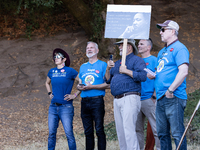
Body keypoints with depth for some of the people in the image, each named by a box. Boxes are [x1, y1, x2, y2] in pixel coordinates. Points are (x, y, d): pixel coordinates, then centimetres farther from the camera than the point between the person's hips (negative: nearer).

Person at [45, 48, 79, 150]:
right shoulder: (52, 72, 11)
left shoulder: (70, 71, -5)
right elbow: (47, 83, 32)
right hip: (53, 106, 5)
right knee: (51, 133, 6)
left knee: (69, 133, -6)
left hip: (66, 107, -5)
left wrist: (75, 95, -6)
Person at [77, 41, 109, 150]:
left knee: (99, 129, -9)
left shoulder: (103, 65, 2)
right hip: (84, 101, 5)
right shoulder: (83, 67, 20)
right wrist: (79, 87, 1)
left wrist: (91, 87, -14)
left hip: (97, 100, -5)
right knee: (88, 131, 6)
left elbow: (108, 84, -6)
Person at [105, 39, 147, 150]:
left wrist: (126, 71, -13)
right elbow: (108, 80, 23)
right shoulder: (117, 63, 25)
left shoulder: (136, 60, 1)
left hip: (129, 98, -8)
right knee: (120, 131, 7)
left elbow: (143, 76, -14)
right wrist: (108, 69, 5)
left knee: (128, 129, -18)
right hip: (117, 100, 8)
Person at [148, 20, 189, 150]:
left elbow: (184, 72, -19)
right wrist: (153, 75, 9)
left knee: (177, 133, -10)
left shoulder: (179, 48, -7)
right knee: (162, 133, 10)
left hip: (173, 98, -9)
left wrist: (171, 90, -20)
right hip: (161, 98, 10)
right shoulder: (162, 52, 22)